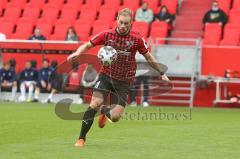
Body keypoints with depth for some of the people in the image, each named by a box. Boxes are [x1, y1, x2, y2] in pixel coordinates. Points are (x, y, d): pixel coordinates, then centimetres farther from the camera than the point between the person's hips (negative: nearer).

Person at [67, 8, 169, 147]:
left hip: (124, 81, 0)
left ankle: (104, 111, 32)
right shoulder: (107, 35, -8)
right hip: (106, 75, 0)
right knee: (95, 104, -21)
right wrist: (77, 53, -20)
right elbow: (87, 45, -1)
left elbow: (148, 57, 4)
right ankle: (82, 138, -7)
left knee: (115, 117, -8)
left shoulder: (137, 39, -9)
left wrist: (162, 73, 5)